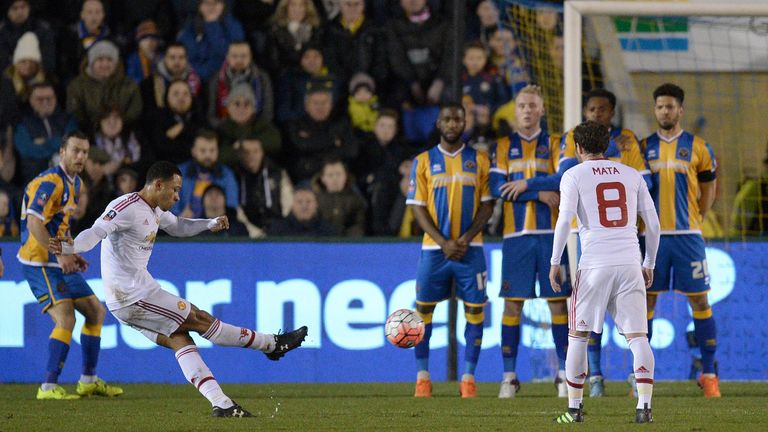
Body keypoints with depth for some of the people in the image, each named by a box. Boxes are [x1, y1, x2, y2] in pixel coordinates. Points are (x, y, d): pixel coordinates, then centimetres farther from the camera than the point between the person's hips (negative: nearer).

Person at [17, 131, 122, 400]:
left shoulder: (75, 183, 15)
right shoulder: (50, 182, -17)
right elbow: (34, 223, -27)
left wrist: (72, 255, 14)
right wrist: (60, 255, -29)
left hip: (60, 264, 10)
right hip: (40, 263, -10)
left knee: (96, 311, 14)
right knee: (66, 319, -20)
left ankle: (89, 380, 23)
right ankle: (48, 387, -17)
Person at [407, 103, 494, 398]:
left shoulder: (479, 160, 6)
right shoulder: (424, 161, 5)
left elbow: (487, 204, 4)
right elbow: (418, 207, 1)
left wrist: (466, 238, -10)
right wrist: (444, 242, -10)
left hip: (470, 248, 0)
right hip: (434, 248, 0)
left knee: (474, 311, -4)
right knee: (424, 310, 0)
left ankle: (468, 377, 2)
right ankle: (422, 377, 8)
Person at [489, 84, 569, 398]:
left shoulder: (555, 145, 8)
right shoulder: (504, 146, 10)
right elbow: (498, 187, -4)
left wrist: (526, 185, -12)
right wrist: (540, 193, -10)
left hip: (550, 232, -1)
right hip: (516, 234, 1)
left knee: (558, 301, -2)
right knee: (513, 303, -2)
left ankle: (564, 373, 4)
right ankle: (509, 375, 2)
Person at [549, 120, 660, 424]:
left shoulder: (574, 175, 4)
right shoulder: (631, 175, 15)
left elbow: (565, 219, -8)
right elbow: (653, 223, 13)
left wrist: (555, 262, -3)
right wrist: (649, 265, 21)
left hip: (594, 265, -2)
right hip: (630, 262, 2)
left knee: (578, 335, 10)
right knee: (637, 336, -1)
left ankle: (574, 407, 11)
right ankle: (644, 406, -14)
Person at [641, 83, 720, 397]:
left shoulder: (697, 147, 3)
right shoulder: (644, 147, 7)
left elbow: (708, 188, 11)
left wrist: (696, 218, 2)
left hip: (687, 235, -1)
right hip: (652, 236, 1)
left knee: (699, 300, -2)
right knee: (646, 301, 1)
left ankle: (709, 373, 3)